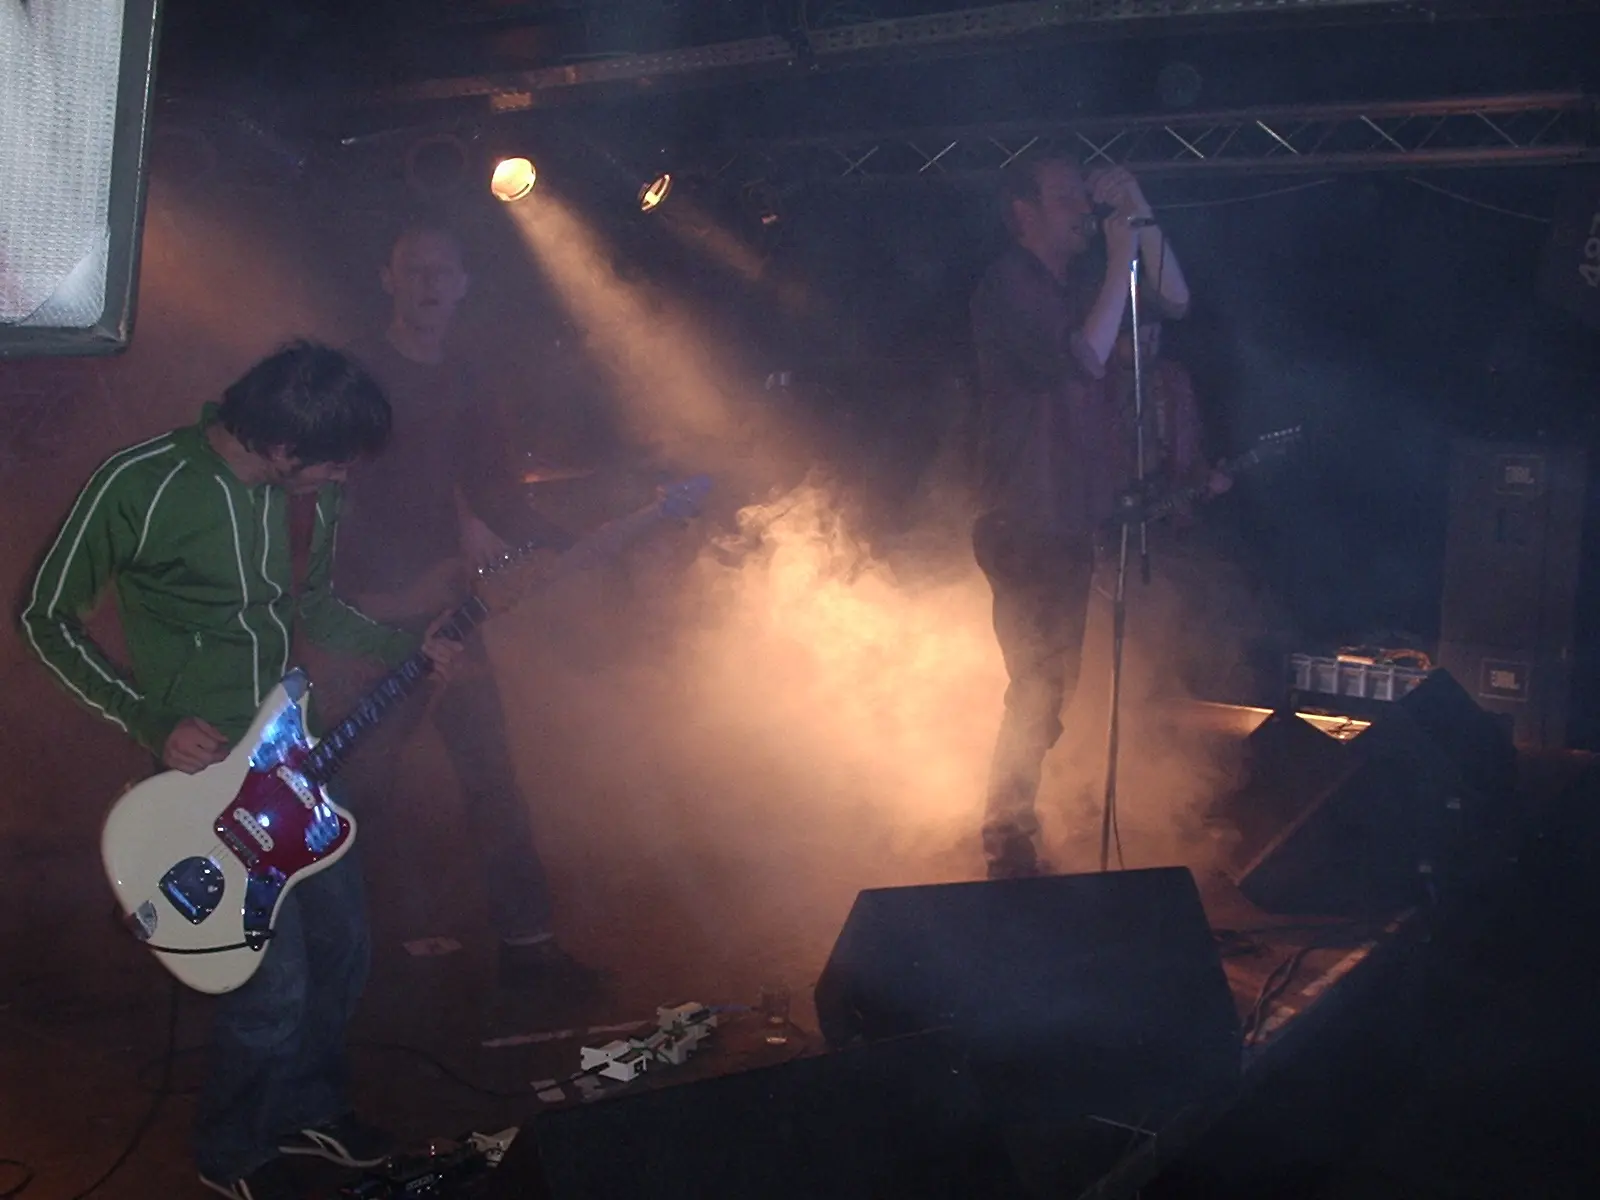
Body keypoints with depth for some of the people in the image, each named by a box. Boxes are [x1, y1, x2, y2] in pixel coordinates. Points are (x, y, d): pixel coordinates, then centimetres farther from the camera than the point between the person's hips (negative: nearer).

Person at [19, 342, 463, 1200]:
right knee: (275, 984, -5)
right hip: (201, 768, -6)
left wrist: (404, 646, 3)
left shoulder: (310, 493, -2)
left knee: (341, 944, 14)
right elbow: (45, 617, -10)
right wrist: (154, 725, -18)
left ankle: (307, 1106, 40)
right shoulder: (141, 485, -20)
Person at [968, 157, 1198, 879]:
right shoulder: (1007, 287, -12)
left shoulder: (1080, 280, 13)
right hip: (1026, 528, -9)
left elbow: (1174, 303, 9)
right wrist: (1121, 257, -19)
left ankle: (1015, 826, 29)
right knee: (1039, 689, -9)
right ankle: (1008, 846, 2)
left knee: (1052, 685, 16)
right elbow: (1084, 357, -23)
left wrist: (1142, 222, -2)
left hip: (1073, 522, 9)